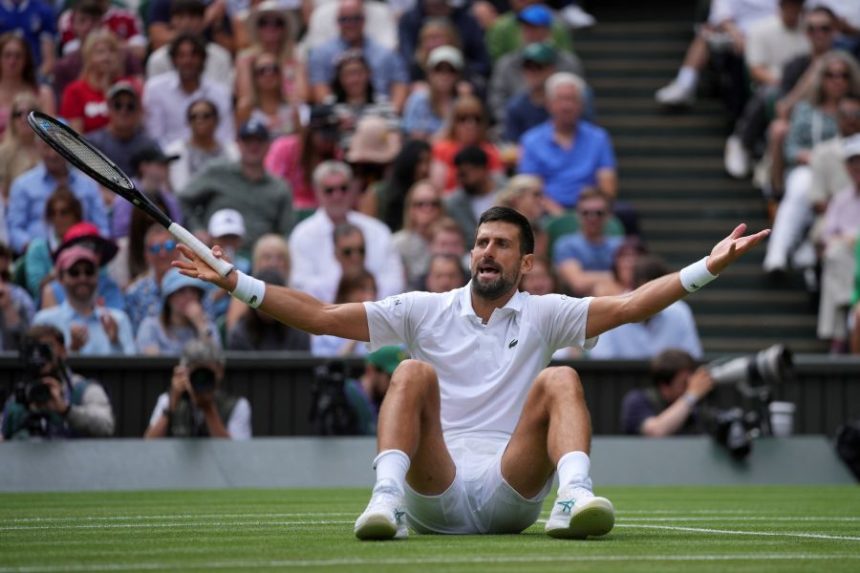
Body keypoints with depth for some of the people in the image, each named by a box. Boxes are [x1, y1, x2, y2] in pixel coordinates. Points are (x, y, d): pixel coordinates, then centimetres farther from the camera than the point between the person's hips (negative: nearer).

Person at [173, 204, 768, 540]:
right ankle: (387, 499, -45)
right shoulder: (425, 310, 14)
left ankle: (576, 495, -48)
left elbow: (628, 306, 3)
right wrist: (235, 282, 0)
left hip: (511, 489, 0)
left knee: (560, 380, -20)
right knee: (414, 373, -22)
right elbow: (322, 316, 8)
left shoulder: (542, 314, 14)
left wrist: (708, 267, -8)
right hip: (436, 494, 0)